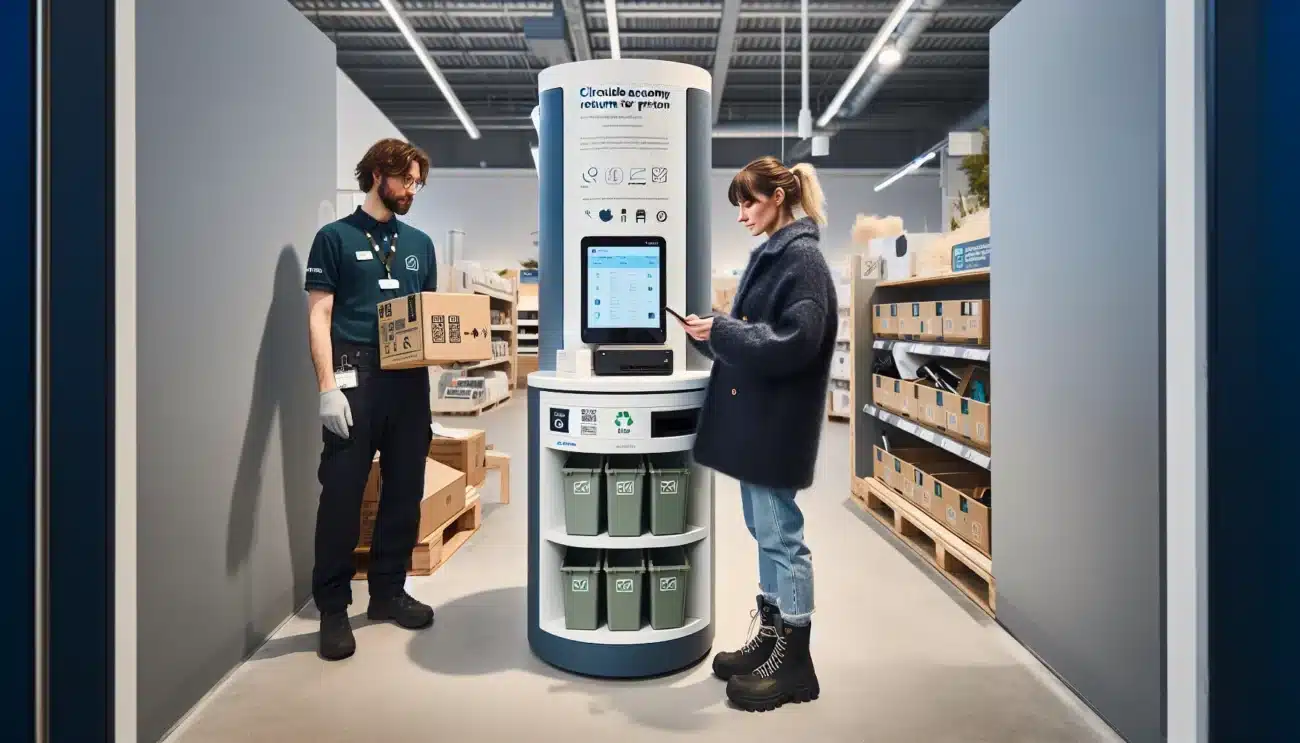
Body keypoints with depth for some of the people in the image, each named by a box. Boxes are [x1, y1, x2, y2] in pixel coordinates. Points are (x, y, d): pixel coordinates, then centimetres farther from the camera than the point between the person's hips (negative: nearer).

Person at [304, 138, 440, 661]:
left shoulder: (419, 243, 16)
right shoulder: (336, 237, 2)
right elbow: (319, 316, -4)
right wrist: (328, 386, -14)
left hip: (410, 379, 5)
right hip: (355, 380, -5)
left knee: (405, 491, 9)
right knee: (342, 494, -3)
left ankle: (388, 591, 23)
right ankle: (333, 608, 8)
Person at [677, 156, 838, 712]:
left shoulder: (803, 258, -12)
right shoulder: (767, 256, 15)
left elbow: (796, 342, -22)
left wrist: (721, 331, -20)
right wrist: (711, 331, 3)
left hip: (778, 421, -9)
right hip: (752, 416, 9)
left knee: (781, 534, -2)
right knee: (764, 531, 15)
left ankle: (794, 660, 11)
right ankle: (771, 638, 28)